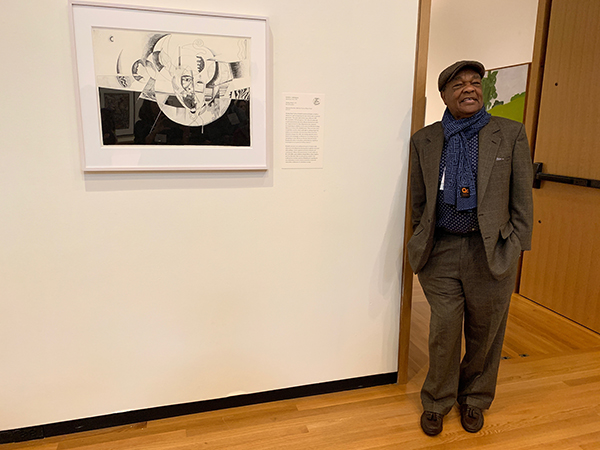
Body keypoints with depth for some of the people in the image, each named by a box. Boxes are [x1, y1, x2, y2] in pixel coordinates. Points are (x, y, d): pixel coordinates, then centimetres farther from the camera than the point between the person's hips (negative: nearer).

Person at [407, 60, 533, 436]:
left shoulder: (511, 134, 2)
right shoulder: (424, 141, 6)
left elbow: (522, 199, 2)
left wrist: (516, 248, -1)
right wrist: (422, 244, 10)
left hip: (492, 251, 0)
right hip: (441, 251, 0)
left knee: (485, 333, 13)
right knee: (444, 330, 6)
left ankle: (475, 399, 38)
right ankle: (437, 402, 29)